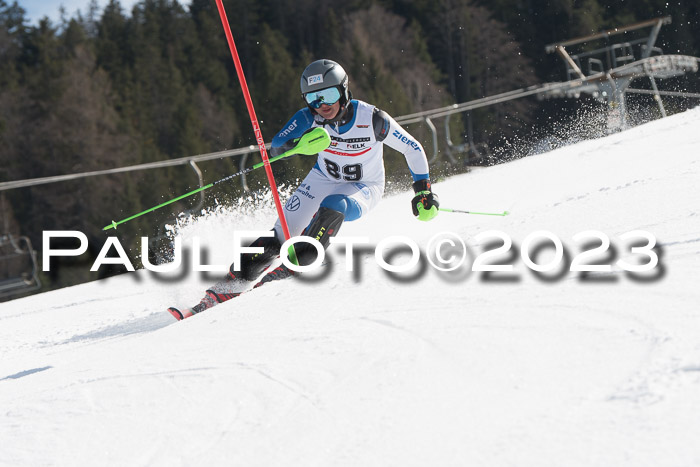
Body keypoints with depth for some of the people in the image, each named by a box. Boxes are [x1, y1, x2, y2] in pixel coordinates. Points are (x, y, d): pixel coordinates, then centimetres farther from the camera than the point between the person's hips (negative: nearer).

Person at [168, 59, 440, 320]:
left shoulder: (373, 120, -26)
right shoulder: (309, 118, -20)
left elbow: (413, 149, -12)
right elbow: (276, 146, -30)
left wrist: (424, 192, -10)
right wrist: (300, 144, -51)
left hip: (363, 189, -2)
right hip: (324, 180, 2)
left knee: (332, 207, -37)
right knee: (282, 233, -12)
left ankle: (300, 261, -24)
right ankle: (226, 290, -9)